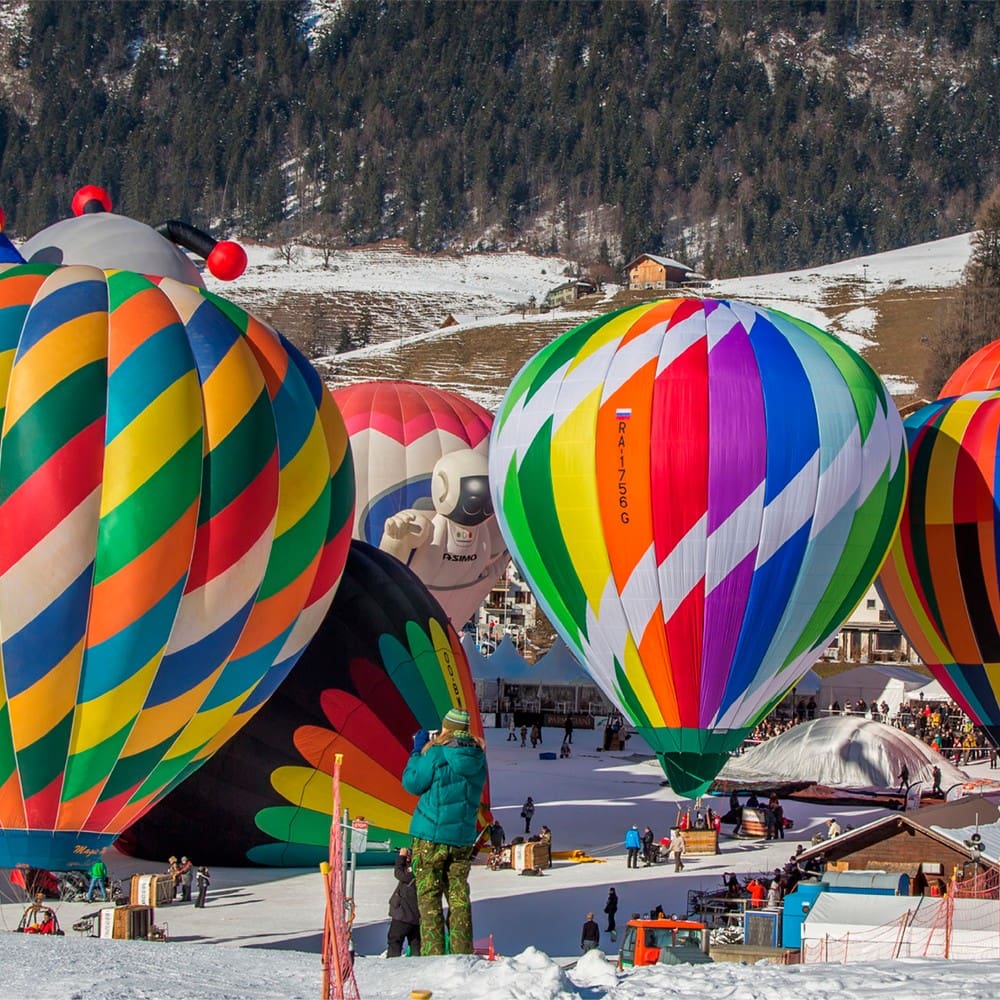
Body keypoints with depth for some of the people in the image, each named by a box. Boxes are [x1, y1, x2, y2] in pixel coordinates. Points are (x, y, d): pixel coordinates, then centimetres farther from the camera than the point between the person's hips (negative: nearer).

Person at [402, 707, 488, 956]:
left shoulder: (436, 753, -14)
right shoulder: (477, 757, 3)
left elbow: (412, 783, -4)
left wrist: (418, 751, 8)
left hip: (431, 835, -5)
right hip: (463, 837, 5)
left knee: (428, 896, -1)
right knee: (459, 895, 12)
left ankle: (432, 953, -7)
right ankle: (463, 952, 9)